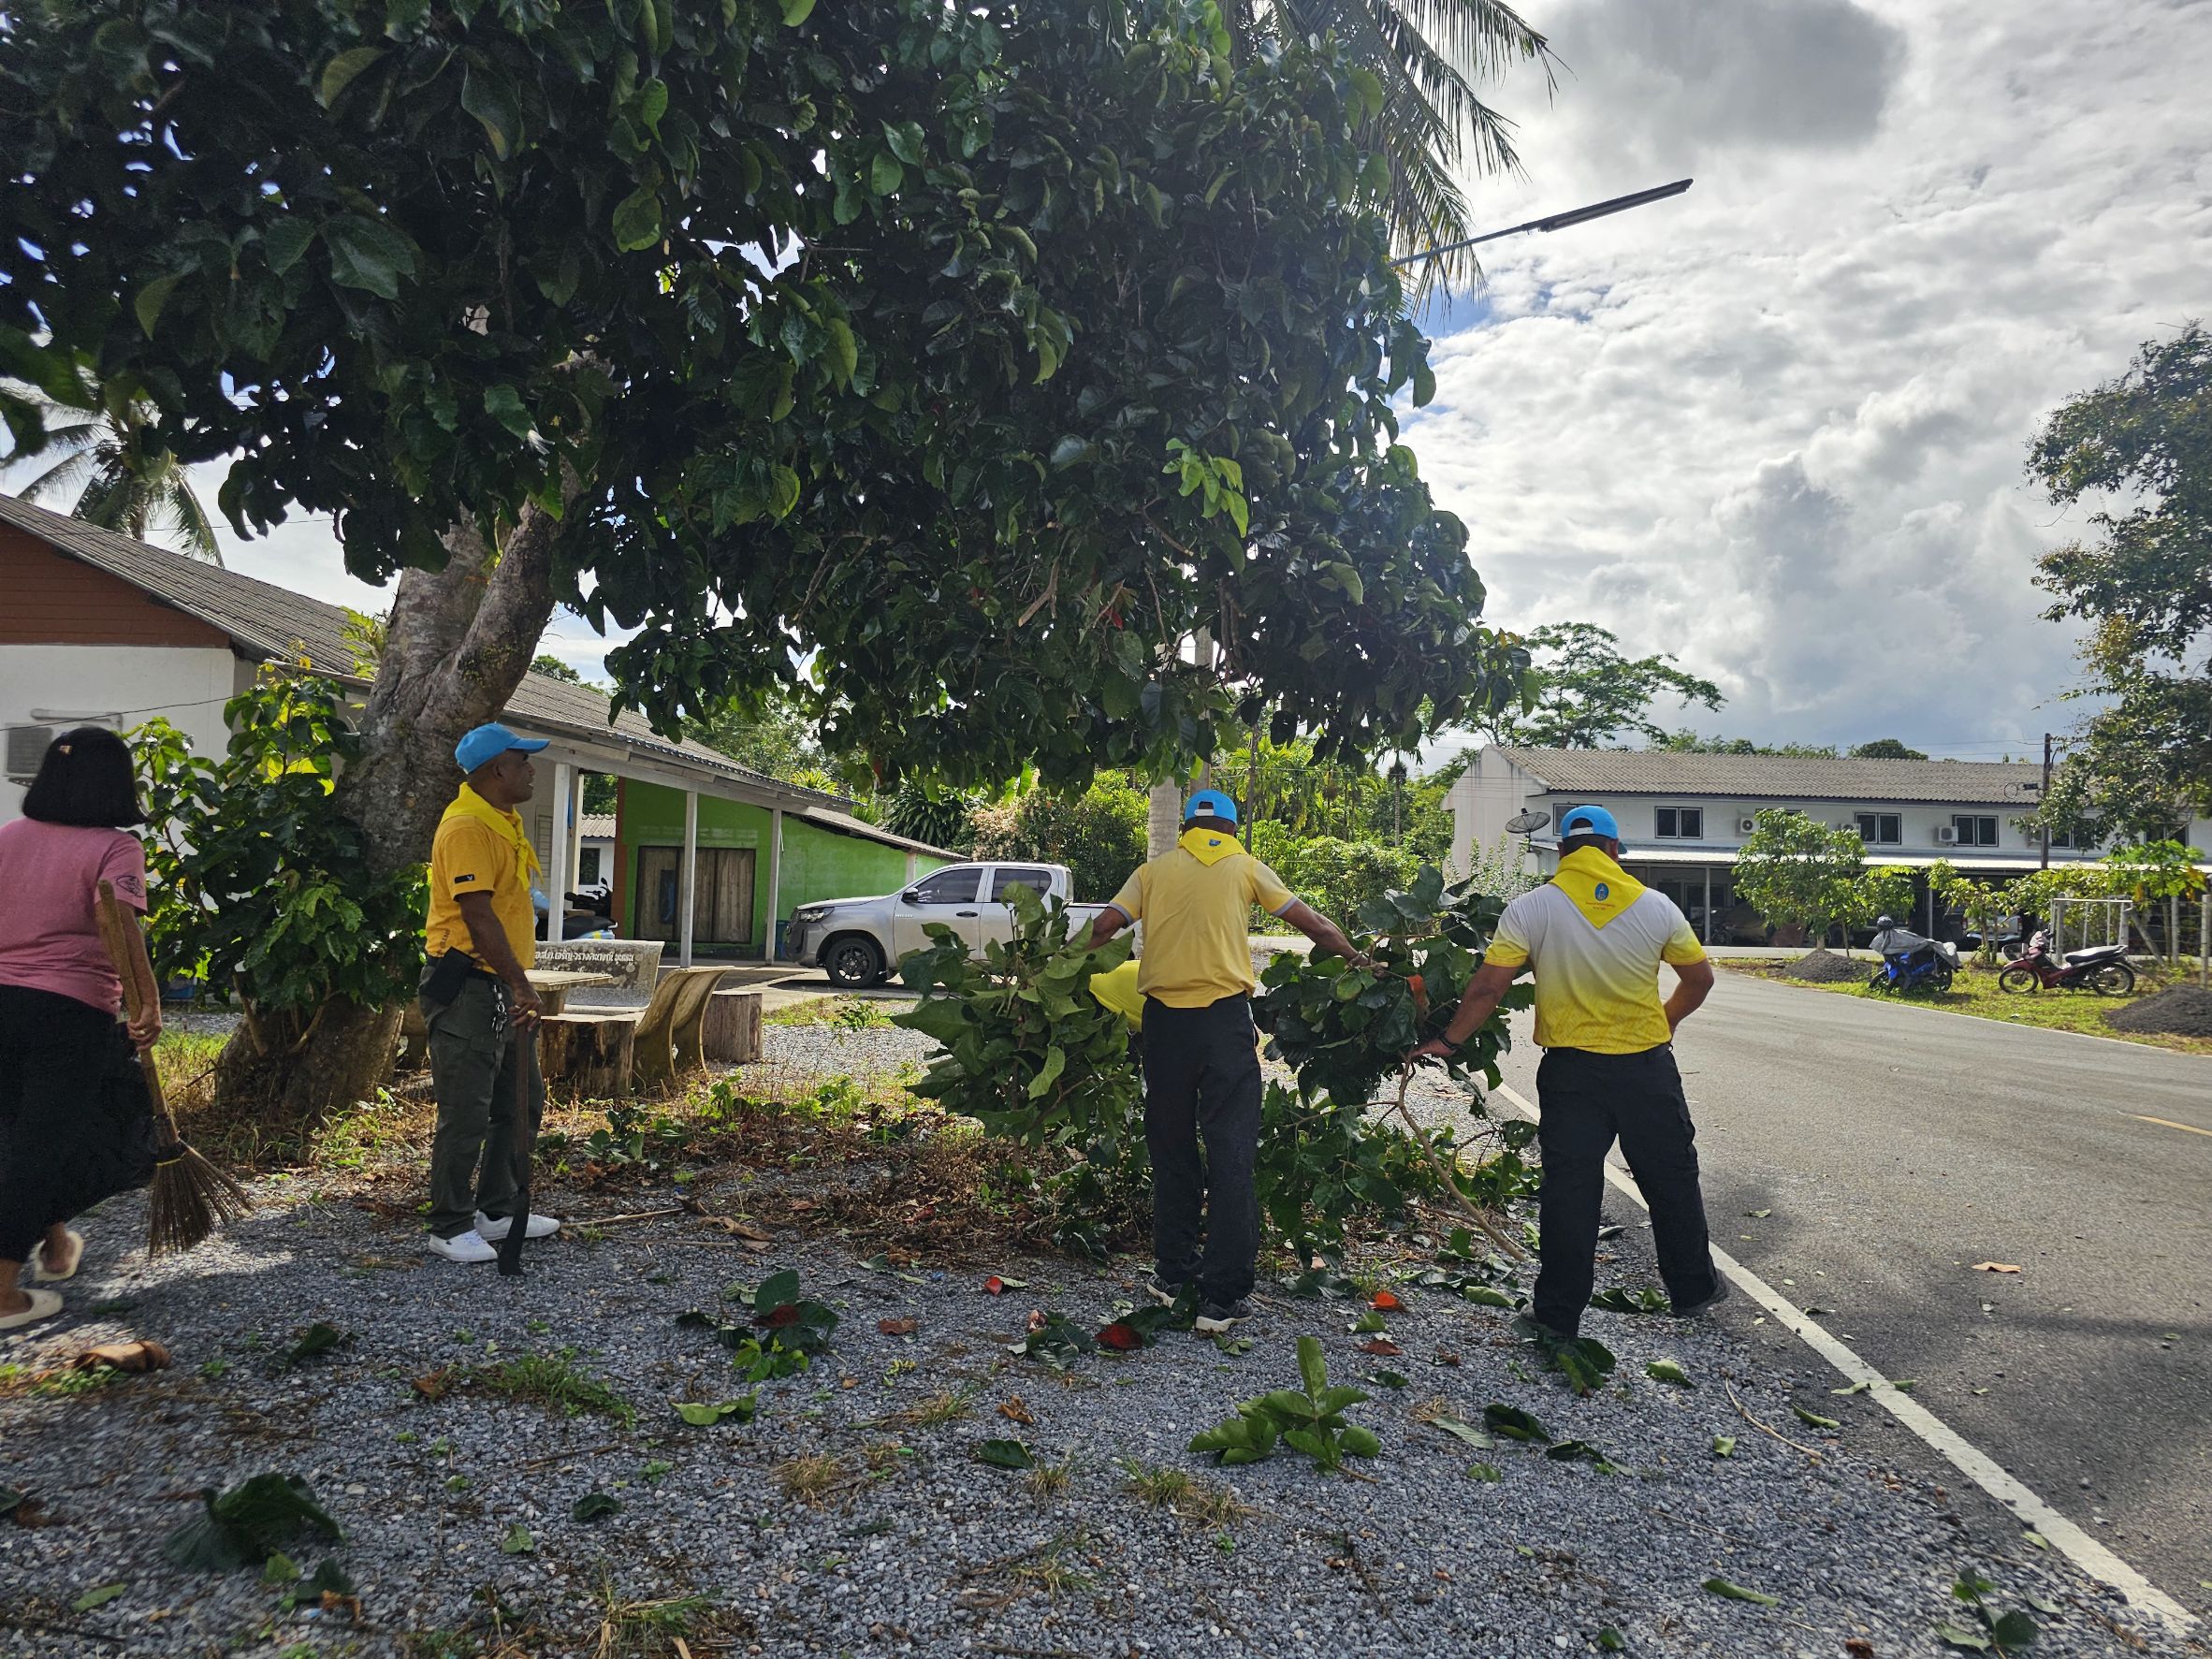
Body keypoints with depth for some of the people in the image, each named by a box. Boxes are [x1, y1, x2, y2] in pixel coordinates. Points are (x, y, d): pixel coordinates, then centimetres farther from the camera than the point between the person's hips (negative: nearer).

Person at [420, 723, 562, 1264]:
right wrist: (521, 986, -23)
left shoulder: (505, 822, 15)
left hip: (503, 986, 10)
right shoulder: (466, 827, -17)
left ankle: (497, 1210, 28)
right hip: (466, 988, -10)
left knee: (522, 1102, 16)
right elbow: (478, 917, -23)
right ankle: (450, 1228, 8)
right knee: (466, 1113, -3)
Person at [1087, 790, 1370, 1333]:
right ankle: (1223, 1297, 0)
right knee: (1231, 1154, 0)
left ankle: (1173, 1272, 26)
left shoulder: (1155, 869, 12)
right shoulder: (1247, 868, 8)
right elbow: (1316, 927, 7)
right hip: (1224, 1016, -2)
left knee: (1170, 1147, 16)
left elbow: (1102, 928, 4)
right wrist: (1357, 957, 22)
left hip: (1164, 1017, 3)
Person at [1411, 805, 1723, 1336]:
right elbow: (1700, 979, 9)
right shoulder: (1655, 906, -2)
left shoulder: (1530, 909, -8)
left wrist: (1449, 1041, -1)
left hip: (1571, 1069, -1)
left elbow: (1488, 986, -12)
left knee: (1569, 1188, 4)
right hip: (1647, 1066, 2)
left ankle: (1559, 1313, 9)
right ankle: (1693, 1288, 34)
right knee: (1671, 1179, 18)